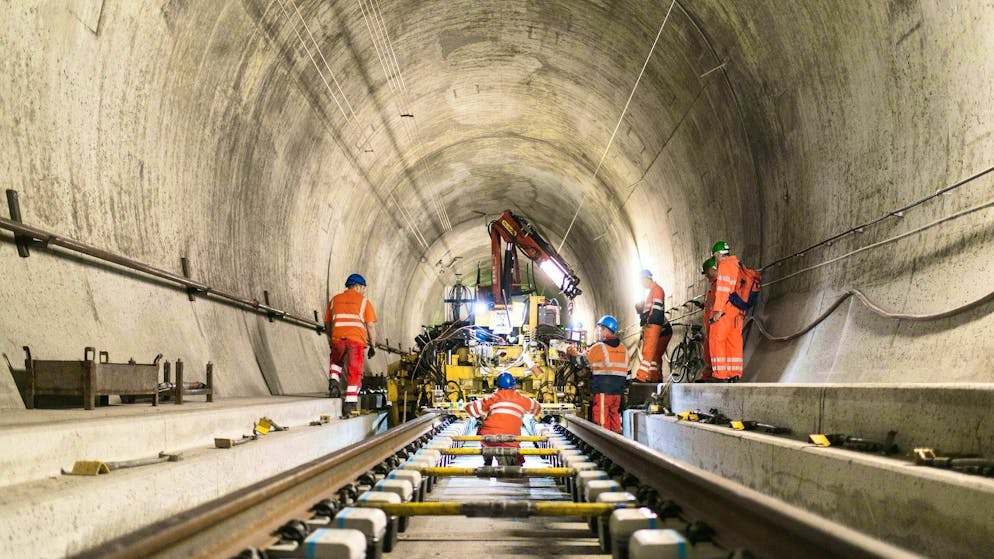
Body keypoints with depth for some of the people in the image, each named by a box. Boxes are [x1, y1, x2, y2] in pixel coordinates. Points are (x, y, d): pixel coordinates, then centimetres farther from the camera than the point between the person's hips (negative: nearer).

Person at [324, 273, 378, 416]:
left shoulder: (335, 300, 17)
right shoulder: (364, 301, 8)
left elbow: (327, 323, 20)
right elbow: (371, 325, 2)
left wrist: (331, 340, 32)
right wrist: (372, 346, 9)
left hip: (337, 339, 3)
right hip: (356, 340, -3)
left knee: (336, 362, 31)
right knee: (354, 373, 5)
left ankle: (334, 382, 7)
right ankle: (349, 405, 1)